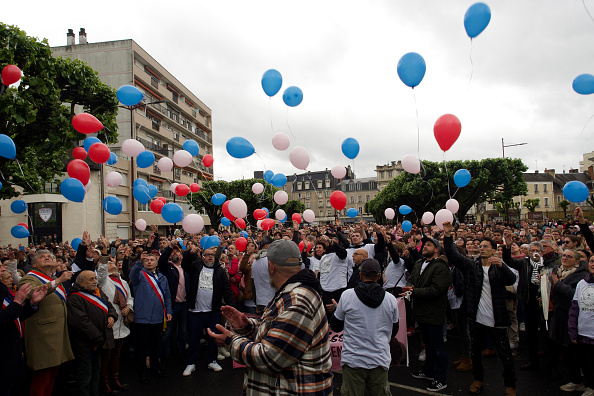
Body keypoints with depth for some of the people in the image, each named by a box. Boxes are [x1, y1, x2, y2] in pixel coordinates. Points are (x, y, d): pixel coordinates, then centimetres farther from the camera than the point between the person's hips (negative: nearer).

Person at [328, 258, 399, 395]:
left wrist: (336, 309, 21)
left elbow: (336, 327, 3)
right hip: (380, 361, 2)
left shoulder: (347, 295, -8)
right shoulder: (391, 299, -1)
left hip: (353, 360, -2)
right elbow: (394, 331, 12)